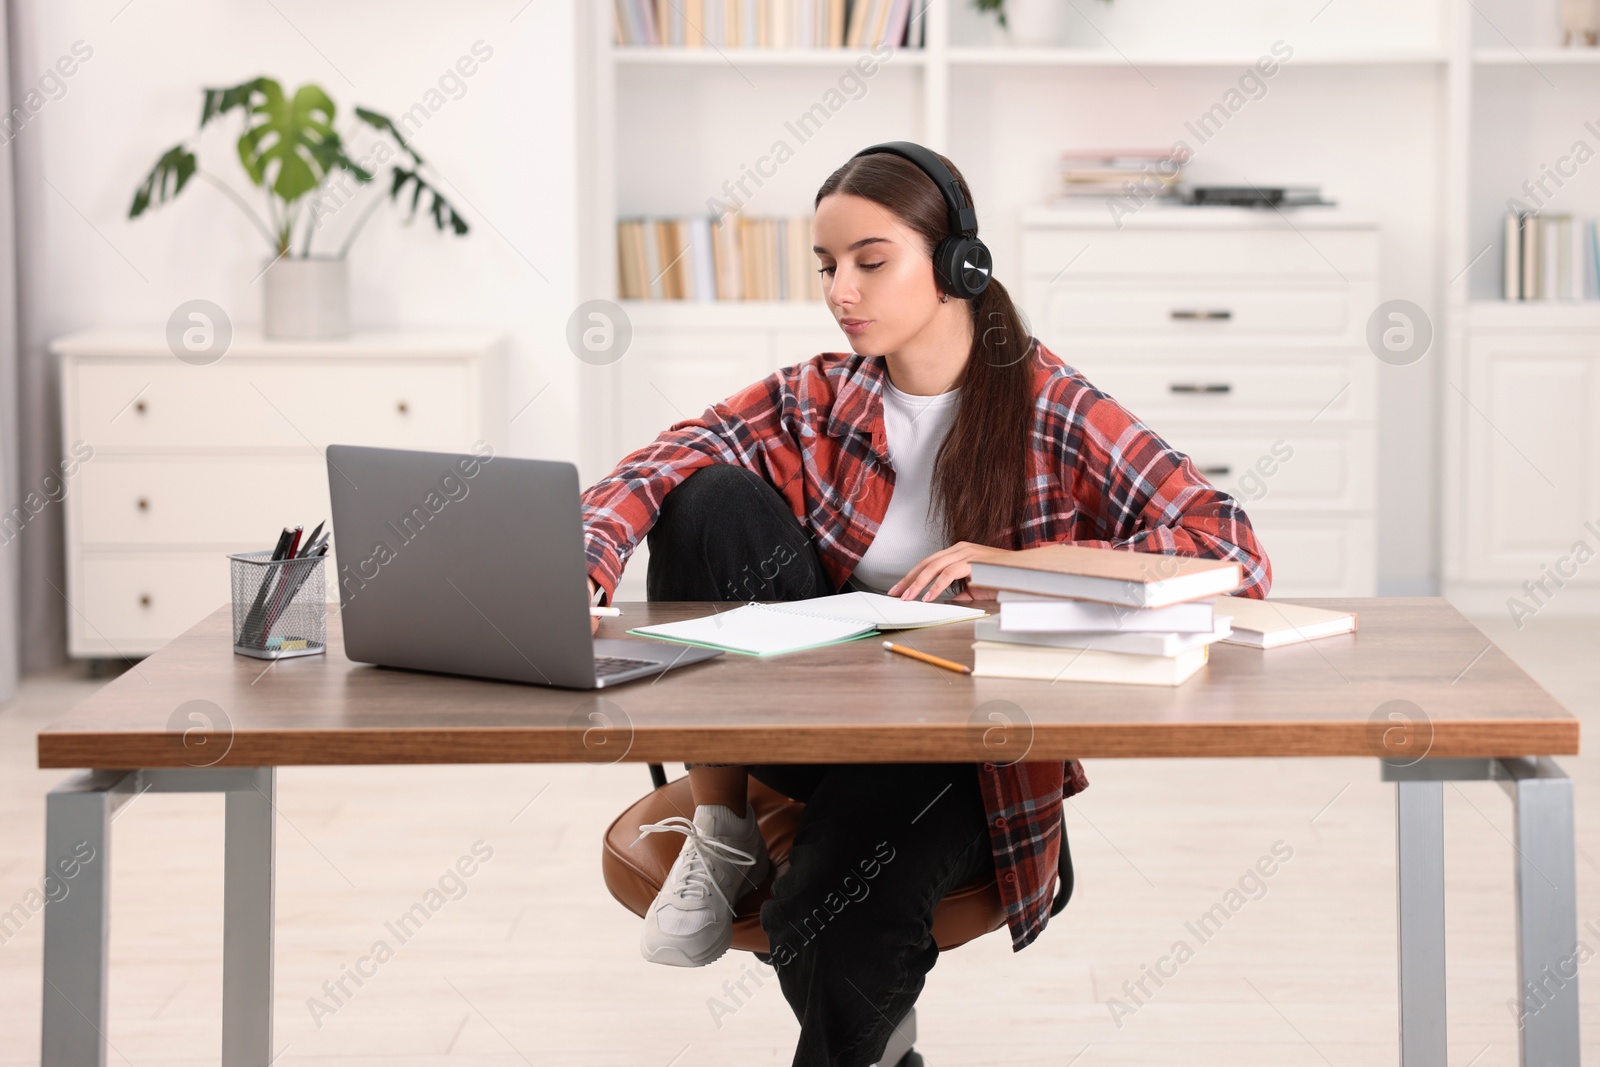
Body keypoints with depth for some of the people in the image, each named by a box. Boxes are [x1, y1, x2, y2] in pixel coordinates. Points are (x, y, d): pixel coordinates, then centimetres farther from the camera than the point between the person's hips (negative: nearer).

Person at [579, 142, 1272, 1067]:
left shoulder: (1056, 414, -6)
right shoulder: (814, 403, 2)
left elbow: (1236, 552, -16)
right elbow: (653, 474, -14)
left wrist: (1025, 567, -25)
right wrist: (581, 568, -36)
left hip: (970, 755, -3)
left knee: (833, 921, -35)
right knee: (713, 498, -20)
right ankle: (721, 835, -11)